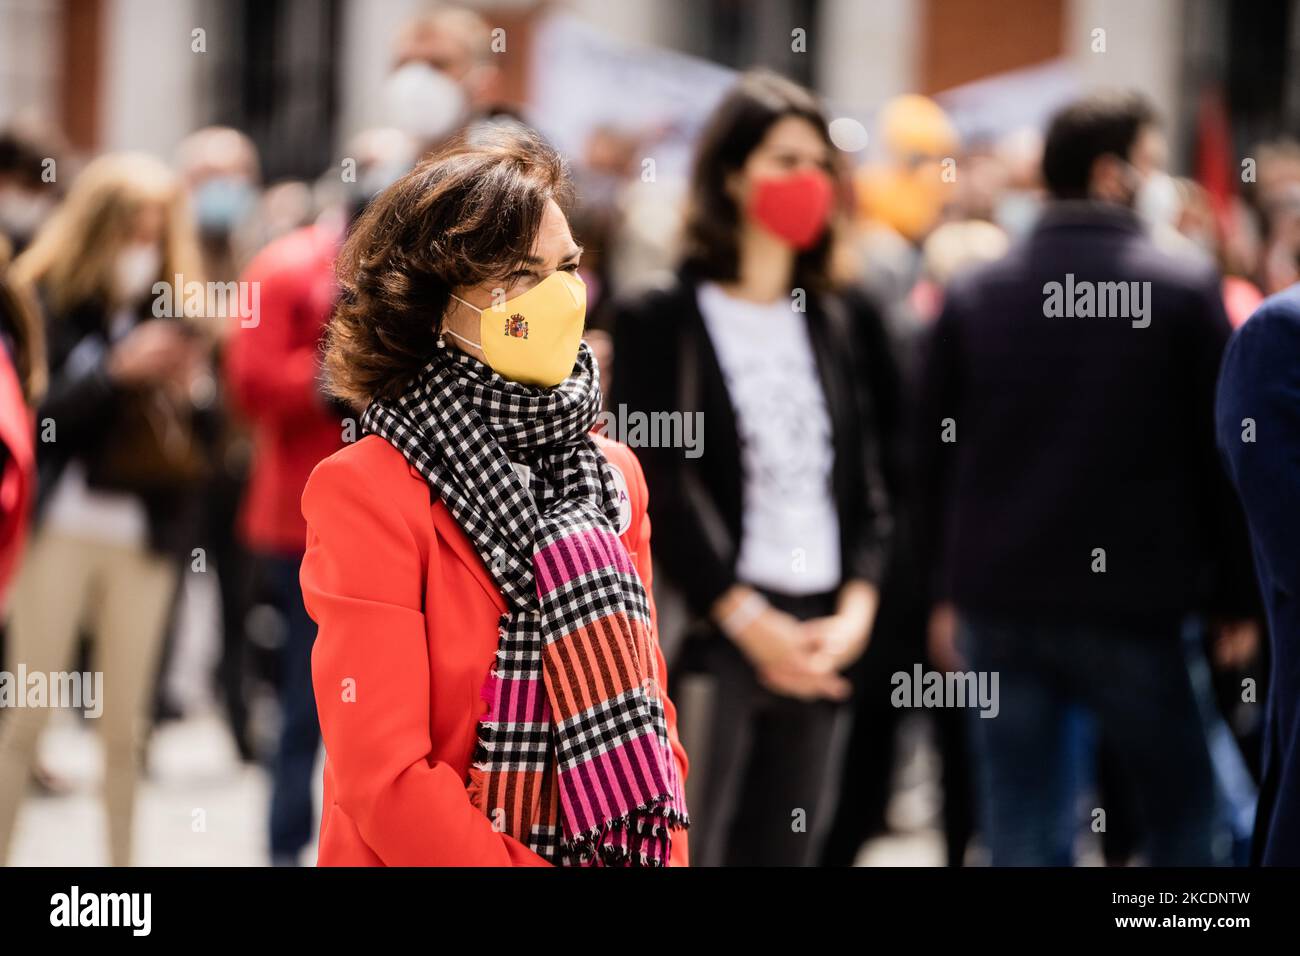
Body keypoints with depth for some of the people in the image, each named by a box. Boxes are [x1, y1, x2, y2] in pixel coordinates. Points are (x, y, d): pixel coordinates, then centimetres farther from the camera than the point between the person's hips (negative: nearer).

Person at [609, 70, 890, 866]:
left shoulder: (829, 324, 15)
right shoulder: (664, 320, -1)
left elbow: (864, 488, 12)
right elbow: (663, 487, -8)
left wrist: (853, 613, -3)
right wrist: (751, 622, -13)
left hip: (820, 640, 5)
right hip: (709, 634, -5)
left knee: (789, 850, 5)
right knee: (688, 849, -8)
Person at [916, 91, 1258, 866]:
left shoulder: (973, 297, 5)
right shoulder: (1185, 293, -6)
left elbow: (936, 455, 8)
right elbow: (1223, 455, -4)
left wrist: (946, 592, 16)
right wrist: (1237, 600, 4)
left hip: (997, 607, 3)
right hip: (1134, 607, -3)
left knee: (1022, 833, 5)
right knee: (1184, 817, 12)